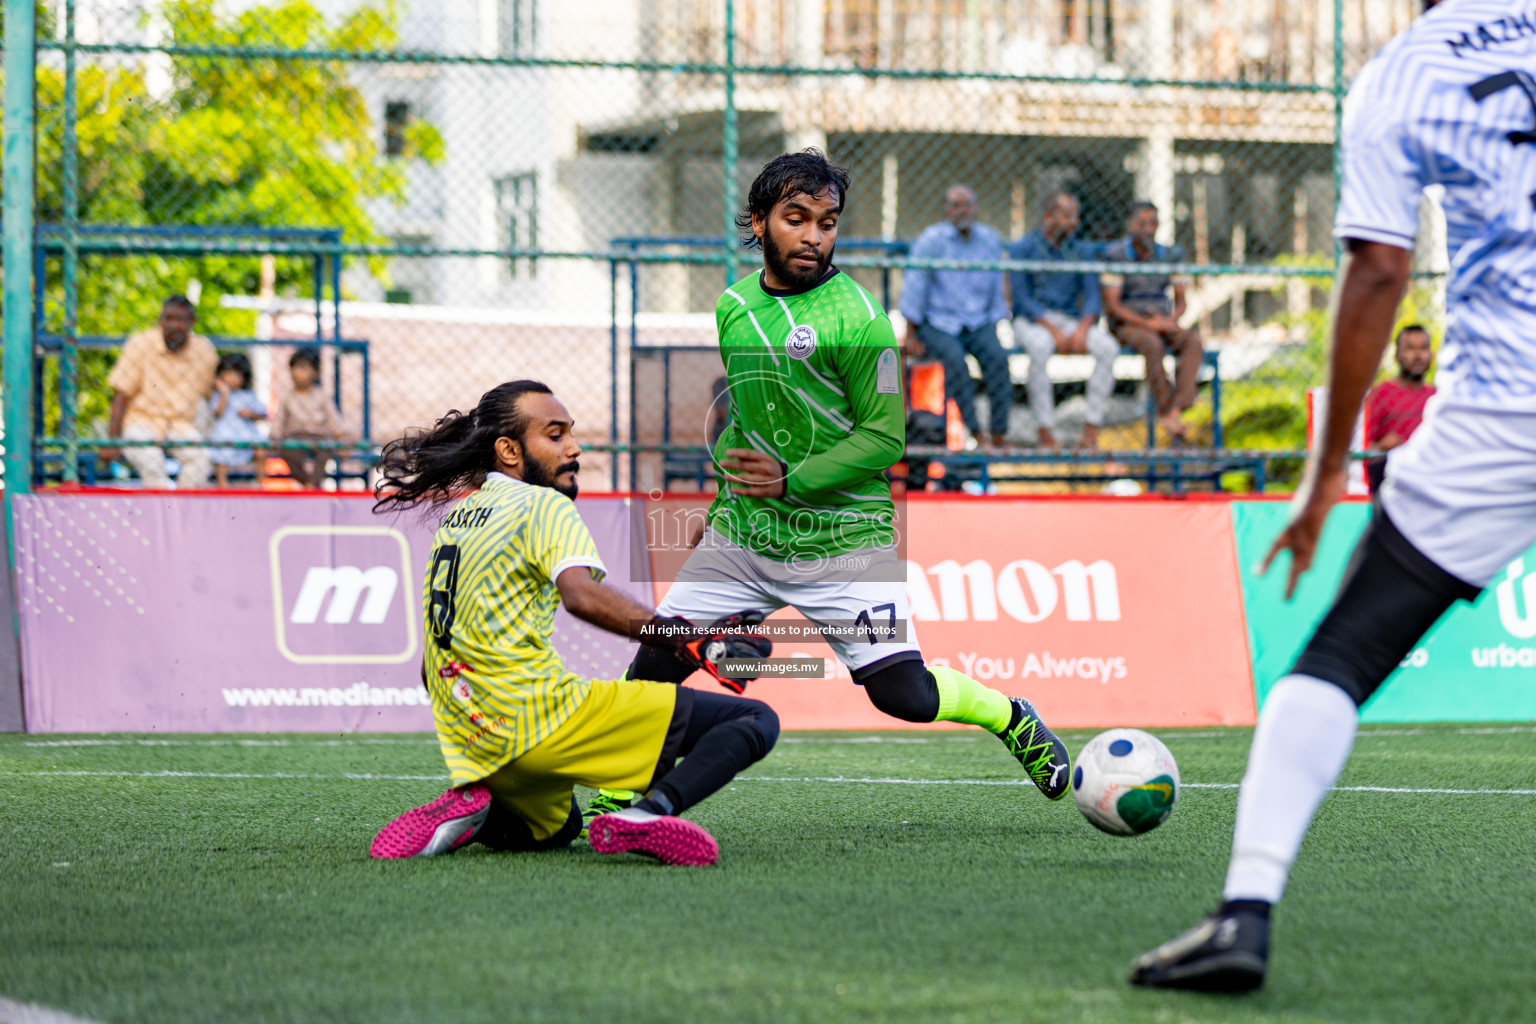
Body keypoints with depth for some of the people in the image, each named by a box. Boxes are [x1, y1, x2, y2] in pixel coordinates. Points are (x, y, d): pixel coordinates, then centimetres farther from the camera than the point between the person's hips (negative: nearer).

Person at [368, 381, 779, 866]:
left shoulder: (456, 516, 20)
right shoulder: (544, 505, -4)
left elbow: (430, 670, 25)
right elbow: (581, 595, -27)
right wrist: (690, 641, -33)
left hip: (471, 745, 8)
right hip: (543, 715, -8)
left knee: (556, 826, 40)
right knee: (754, 720, -11)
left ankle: (468, 809, 9)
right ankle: (653, 812, -33)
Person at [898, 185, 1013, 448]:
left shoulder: (990, 240, 7)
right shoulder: (931, 239, -6)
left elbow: (996, 288, 14)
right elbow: (914, 287, -6)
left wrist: (992, 328, 7)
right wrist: (910, 336, -9)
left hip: (978, 321, 3)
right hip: (937, 322, -3)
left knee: (997, 356, -27)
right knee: (955, 358, -33)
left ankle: (999, 434, -26)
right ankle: (974, 433, -31)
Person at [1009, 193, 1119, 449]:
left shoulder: (1082, 252, 10)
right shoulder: (1022, 250, -2)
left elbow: (1092, 296, 4)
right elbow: (1022, 298, -10)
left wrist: (1082, 329, -17)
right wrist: (1053, 330, -22)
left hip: (1071, 319, 4)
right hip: (1030, 320, -4)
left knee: (1108, 348, -24)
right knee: (1040, 346, -39)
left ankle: (1092, 425, -20)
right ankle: (1046, 430, -33)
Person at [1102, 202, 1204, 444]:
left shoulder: (1170, 255, 8)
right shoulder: (1116, 255, -6)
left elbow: (1181, 301, 10)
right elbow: (1112, 305, -10)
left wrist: (1171, 320, -13)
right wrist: (1147, 324, -20)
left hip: (1163, 323, 4)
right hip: (1127, 325, -4)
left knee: (1192, 340, -27)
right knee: (1152, 343, -37)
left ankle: (1175, 411, -40)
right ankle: (1164, 412, -33)